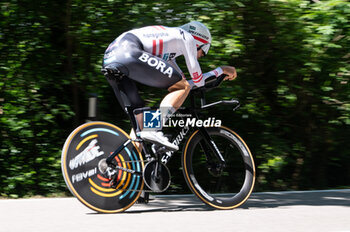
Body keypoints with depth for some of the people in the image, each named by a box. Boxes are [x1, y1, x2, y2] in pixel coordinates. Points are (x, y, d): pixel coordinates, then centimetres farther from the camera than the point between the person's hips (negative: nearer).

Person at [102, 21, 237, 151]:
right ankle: (153, 130, -20)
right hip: (128, 52, -9)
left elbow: (180, 80, 43)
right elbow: (198, 80, 13)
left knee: (138, 117, 14)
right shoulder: (188, 38, 14)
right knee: (183, 87, -4)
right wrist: (221, 70, 29)